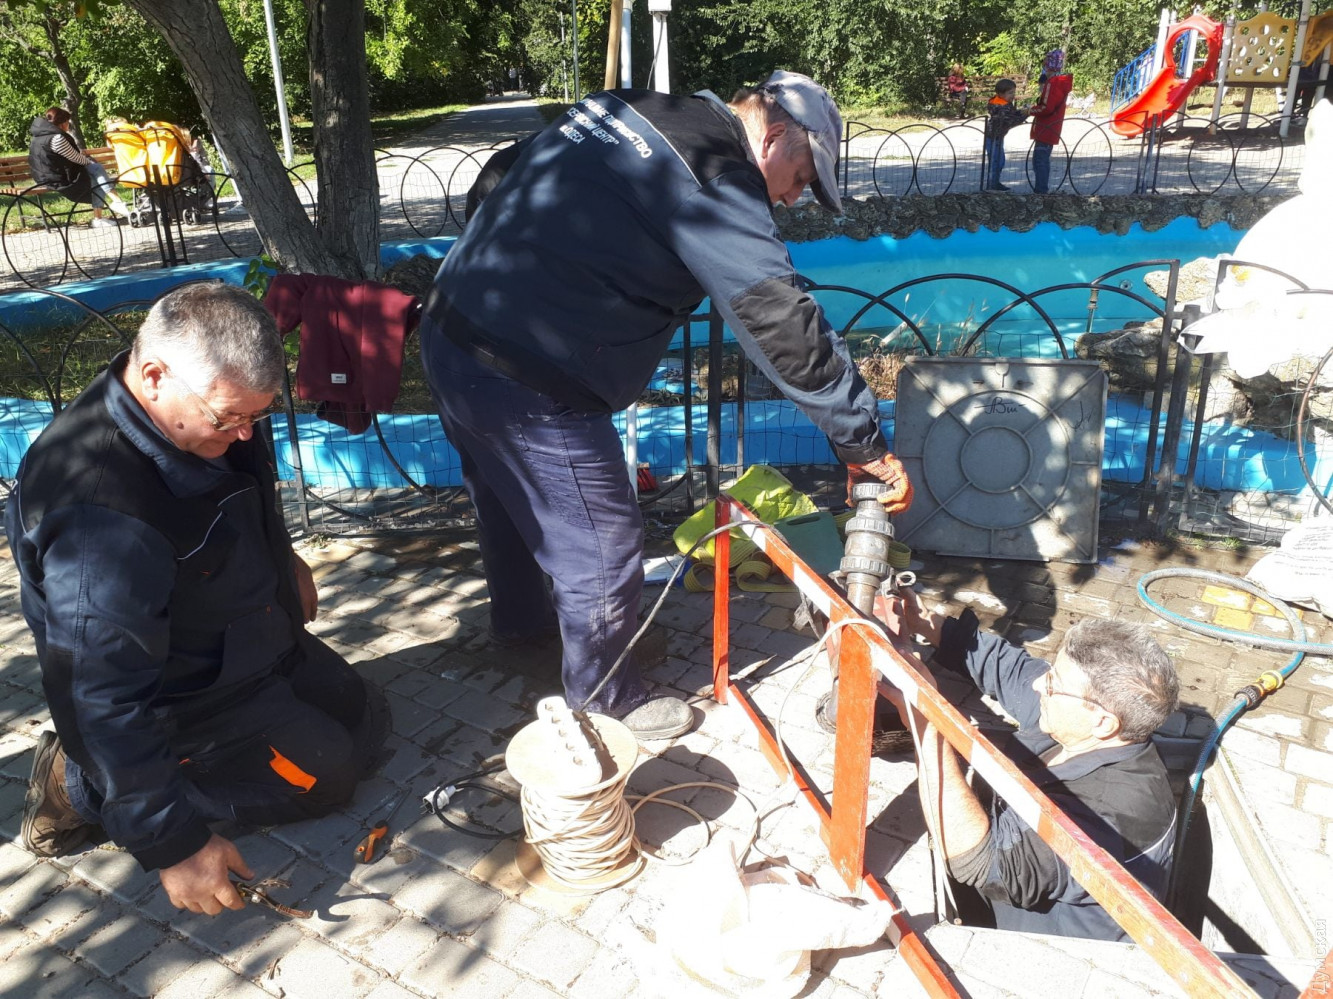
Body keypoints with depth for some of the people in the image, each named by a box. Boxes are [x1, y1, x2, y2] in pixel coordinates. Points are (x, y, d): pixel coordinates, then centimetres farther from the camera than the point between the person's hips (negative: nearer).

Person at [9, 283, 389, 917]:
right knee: (323, 774, -10)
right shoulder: (100, 513, -39)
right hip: (179, 697, -9)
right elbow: (105, 699, -35)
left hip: (256, 643, 9)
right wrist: (172, 844, -31)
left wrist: (286, 563, 25)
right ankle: (86, 788, -1)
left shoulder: (208, 405, -12)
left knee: (366, 725, 18)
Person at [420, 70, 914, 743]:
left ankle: (520, 616, 59)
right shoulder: (715, 175, -16)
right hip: (528, 386, -10)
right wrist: (866, 444, -15)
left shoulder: (619, 109, 11)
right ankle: (604, 703, 32)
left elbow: (512, 186, 21)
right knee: (602, 556, 9)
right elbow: (784, 327, -22)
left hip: (449, 334, 10)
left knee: (508, 500, 32)